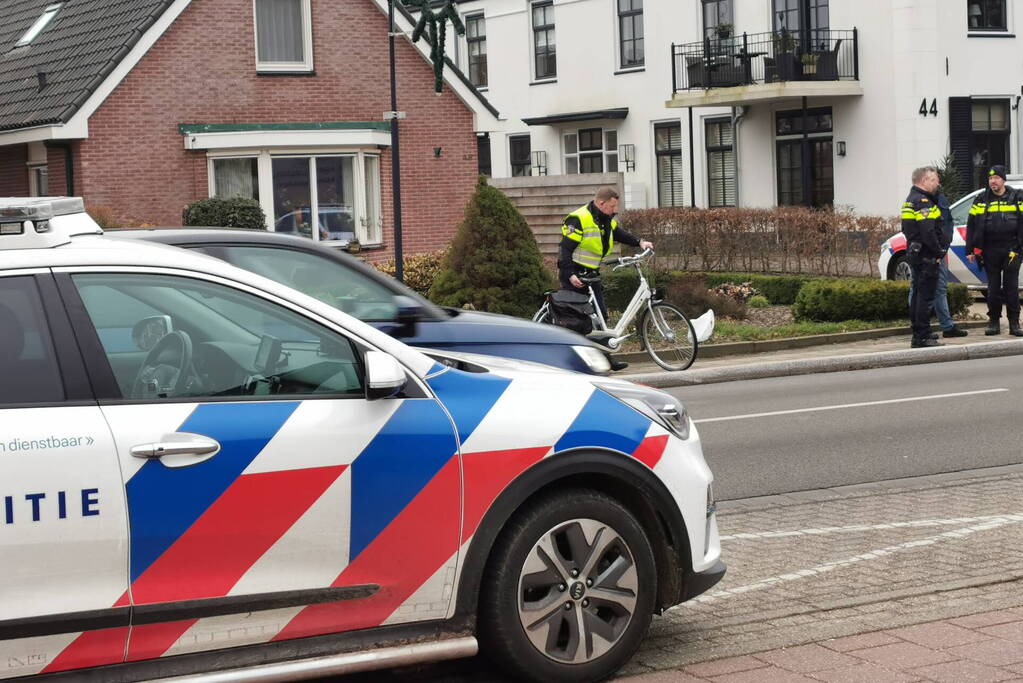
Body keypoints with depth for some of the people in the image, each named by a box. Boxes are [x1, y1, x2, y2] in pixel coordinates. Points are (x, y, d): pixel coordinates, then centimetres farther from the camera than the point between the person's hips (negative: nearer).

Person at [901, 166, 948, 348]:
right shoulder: (922, 202, -16)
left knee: (917, 295, 13)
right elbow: (928, 232, -24)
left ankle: (918, 336, 17)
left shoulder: (910, 200, 18)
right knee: (926, 297, -8)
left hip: (914, 254, 10)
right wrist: (939, 252, -14)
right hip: (927, 256, -10)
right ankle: (922, 337, -8)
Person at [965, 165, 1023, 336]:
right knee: (993, 288, 6)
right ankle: (994, 322, 12)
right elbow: (971, 225, 9)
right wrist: (970, 250, 3)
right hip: (990, 250, 1)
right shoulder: (981, 200, 9)